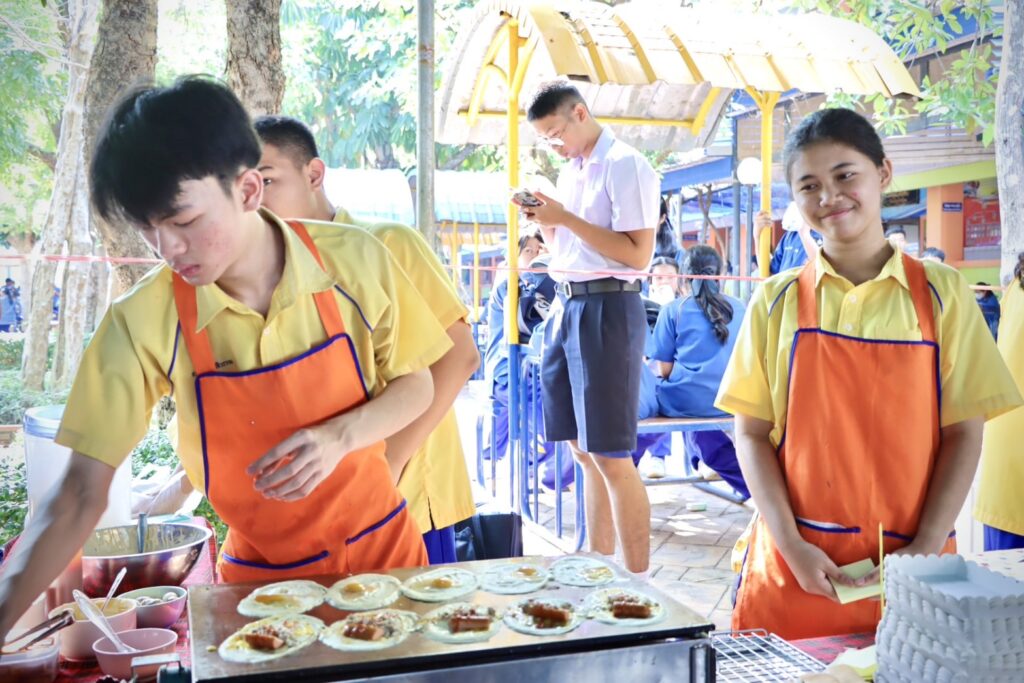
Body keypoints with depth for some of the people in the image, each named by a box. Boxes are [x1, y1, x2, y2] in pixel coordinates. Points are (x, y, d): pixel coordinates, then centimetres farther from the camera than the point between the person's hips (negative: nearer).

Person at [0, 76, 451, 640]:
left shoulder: (354, 262, -16)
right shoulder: (144, 323, -17)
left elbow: (415, 385, -3)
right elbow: (80, 496, -13)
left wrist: (340, 436, -21)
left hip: (383, 547, 1)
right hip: (260, 578, -1)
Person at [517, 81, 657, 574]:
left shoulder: (626, 166, -8)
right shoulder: (569, 172, 18)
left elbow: (638, 254, -16)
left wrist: (565, 217, -16)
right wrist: (544, 220, 4)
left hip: (607, 307, -8)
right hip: (567, 305, 9)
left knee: (611, 456, -7)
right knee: (583, 449, 13)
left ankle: (638, 580, 5)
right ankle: (598, 565, 25)